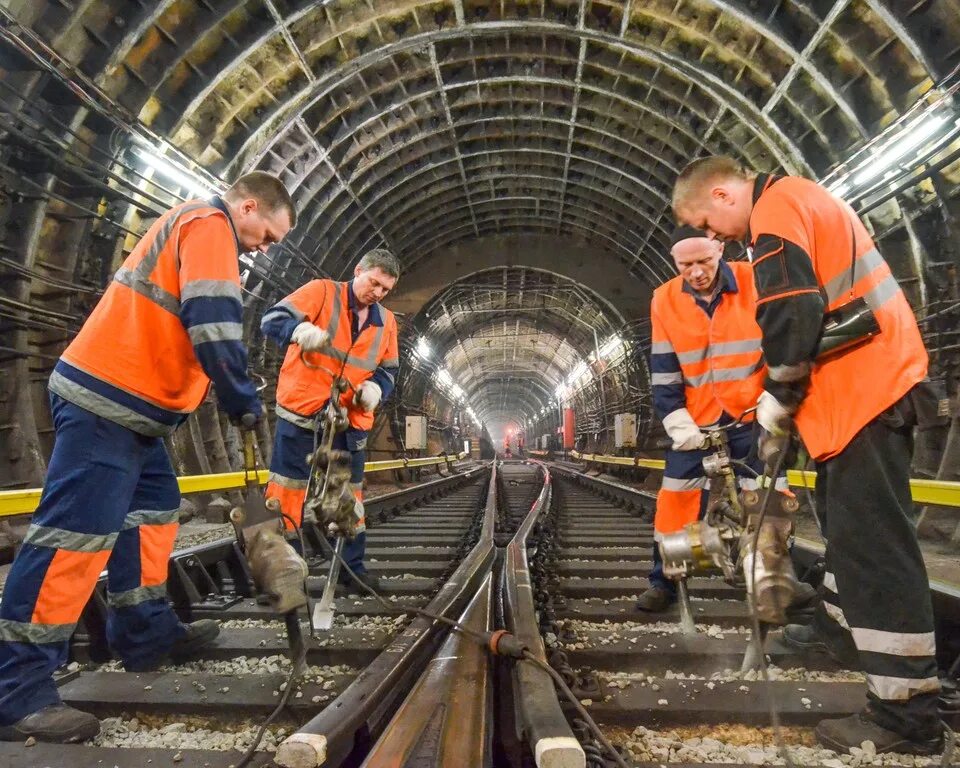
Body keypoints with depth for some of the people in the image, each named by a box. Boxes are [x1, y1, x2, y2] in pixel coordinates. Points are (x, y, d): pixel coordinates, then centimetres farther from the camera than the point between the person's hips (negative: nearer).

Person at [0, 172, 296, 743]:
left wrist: (230, 396, 15)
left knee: (152, 509, 15)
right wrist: (245, 400, -10)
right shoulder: (209, 224, -10)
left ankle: (146, 633, 25)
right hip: (108, 400, -11)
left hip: (127, 401, 11)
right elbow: (214, 324, -22)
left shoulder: (189, 225, 23)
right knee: (79, 531, -11)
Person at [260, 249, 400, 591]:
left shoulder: (386, 320, 11)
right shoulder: (322, 291, -3)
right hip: (302, 410, -4)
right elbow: (272, 319, -12)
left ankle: (352, 566, 22)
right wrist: (300, 329, -35)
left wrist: (375, 388, -9)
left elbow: (388, 369, 15)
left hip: (350, 419, 5)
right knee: (286, 487, -1)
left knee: (350, 493, 11)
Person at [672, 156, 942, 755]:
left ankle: (906, 713, -5)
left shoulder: (775, 207, -12)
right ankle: (839, 621, 43)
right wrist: (792, 393, 14)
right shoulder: (799, 199, 20)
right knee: (845, 512, 23)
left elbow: (792, 314, -23)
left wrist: (778, 396, -9)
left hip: (863, 386, -11)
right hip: (870, 379, 11)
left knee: (869, 537, -11)